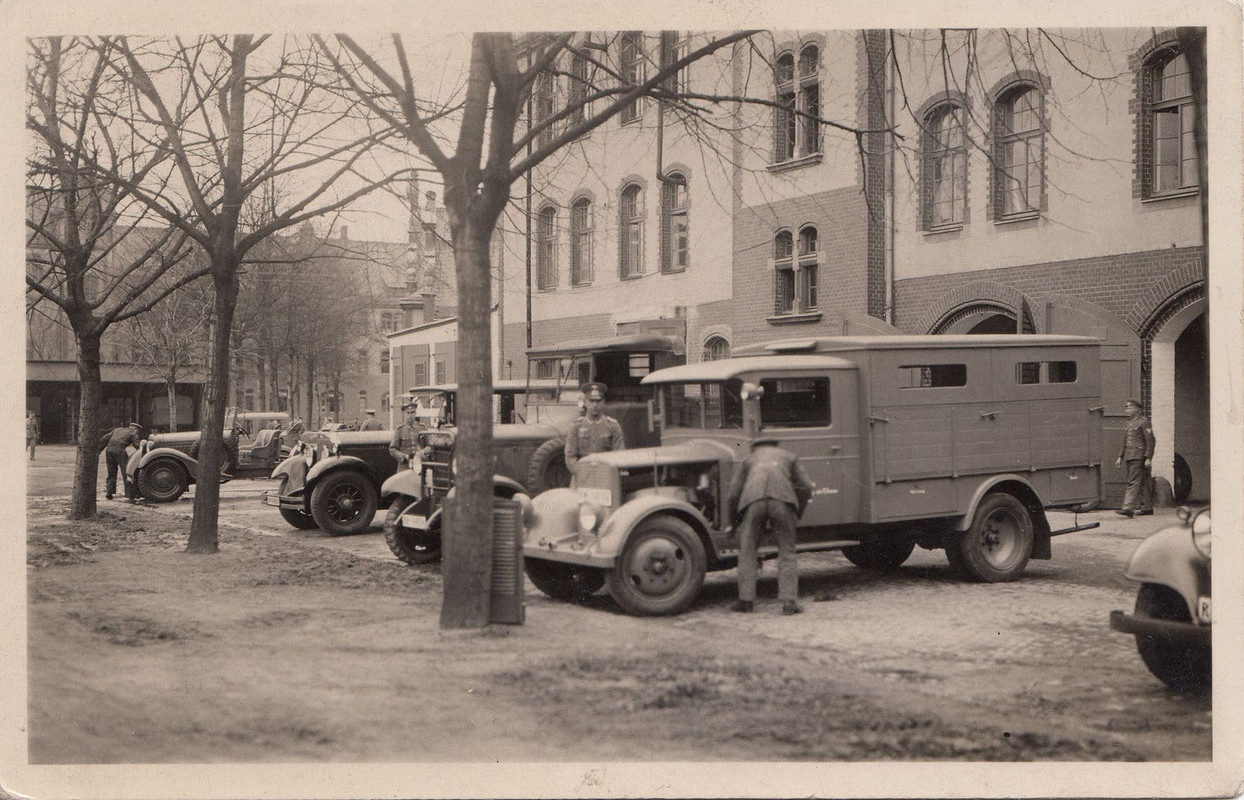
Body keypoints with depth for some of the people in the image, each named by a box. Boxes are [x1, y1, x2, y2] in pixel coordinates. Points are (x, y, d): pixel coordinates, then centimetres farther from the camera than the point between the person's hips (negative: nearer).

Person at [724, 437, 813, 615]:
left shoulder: (748, 459, 33)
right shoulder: (789, 457, 33)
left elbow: (733, 495, 25)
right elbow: (805, 489, 24)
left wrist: (732, 523, 38)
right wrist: (797, 515, 38)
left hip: (753, 501, 0)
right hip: (783, 500, 0)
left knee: (747, 550, 15)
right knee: (786, 552, 10)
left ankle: (745, 599, 12)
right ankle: (789, 601, 1)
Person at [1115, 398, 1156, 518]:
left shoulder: (1144, 422, -7)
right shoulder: (1129, 423, 18)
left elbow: (1150, 441, -12)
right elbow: (1125, 443, 24)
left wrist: (1148, 458, -17)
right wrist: (1120, 456, 17)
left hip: (1139, 457, -9)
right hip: (1129, 457, 9)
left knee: (1134, 482, -15)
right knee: (1143, 483, 13)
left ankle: (1128, 508, -21)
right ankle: (1147, 507, 18)